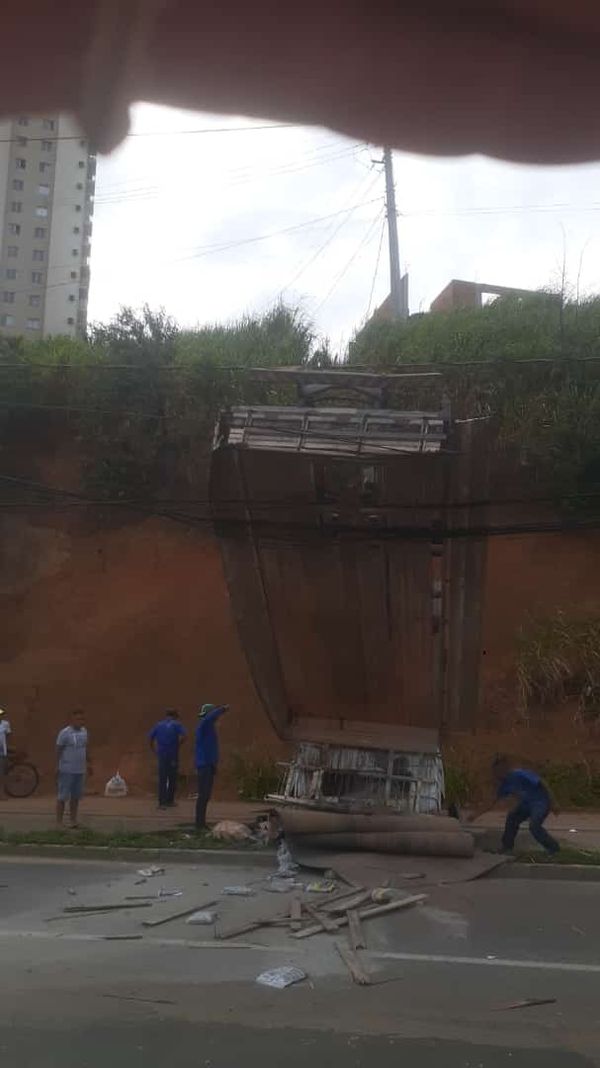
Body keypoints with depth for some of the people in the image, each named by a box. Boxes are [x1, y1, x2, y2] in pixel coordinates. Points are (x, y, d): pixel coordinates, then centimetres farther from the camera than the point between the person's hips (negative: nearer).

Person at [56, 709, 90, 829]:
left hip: (80, 770, 6)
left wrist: (88, 763, 20)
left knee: (76, 797, 11)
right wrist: (57, 767, -11)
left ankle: (73, 820, 20)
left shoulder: (83, 731, 8)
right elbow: (58, 750, -9)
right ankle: (59, 822, 6)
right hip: (67, 770, -6)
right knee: (63, 797, -1)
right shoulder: (64, 733, -12)